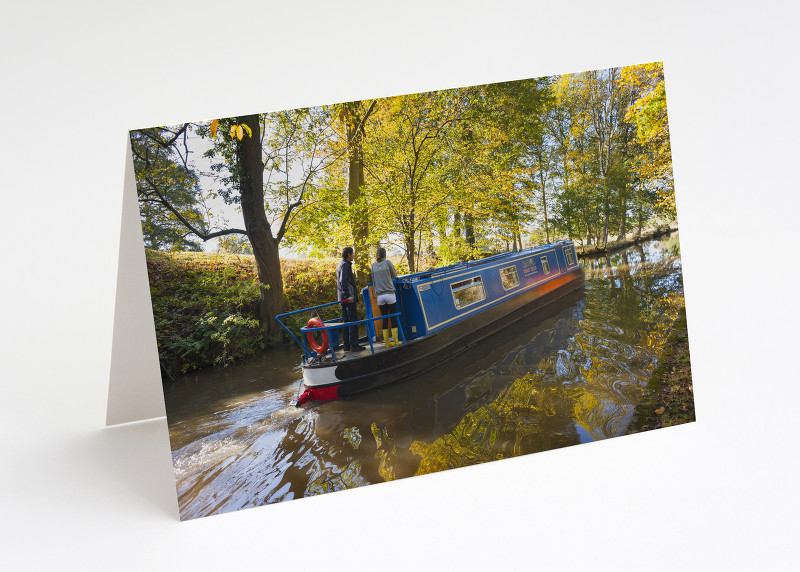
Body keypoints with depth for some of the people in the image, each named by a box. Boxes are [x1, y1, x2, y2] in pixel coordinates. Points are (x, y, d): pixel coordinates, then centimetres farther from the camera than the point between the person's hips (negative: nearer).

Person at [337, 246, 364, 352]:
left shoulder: (341, 264, 18)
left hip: (343, 298, 10)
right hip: (349, 299, -10)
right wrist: (348, 296, -27)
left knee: (346, 321, 11)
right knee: (353, 321, -6)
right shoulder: (345, 265, -13)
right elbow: (343, 281, -24)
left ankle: (346, 345, 15)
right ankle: (354, 345, -5)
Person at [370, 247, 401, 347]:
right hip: (390, 294, -3)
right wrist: (395, 272, 29)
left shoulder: (373, 265, 8)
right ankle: (396, 341, 4)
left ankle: (387, 342, 7)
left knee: (384, 318, 7)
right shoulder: (387, 262, -3)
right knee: (393, 317, 3)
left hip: (379, 296, 3)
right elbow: (394, 276, 7)